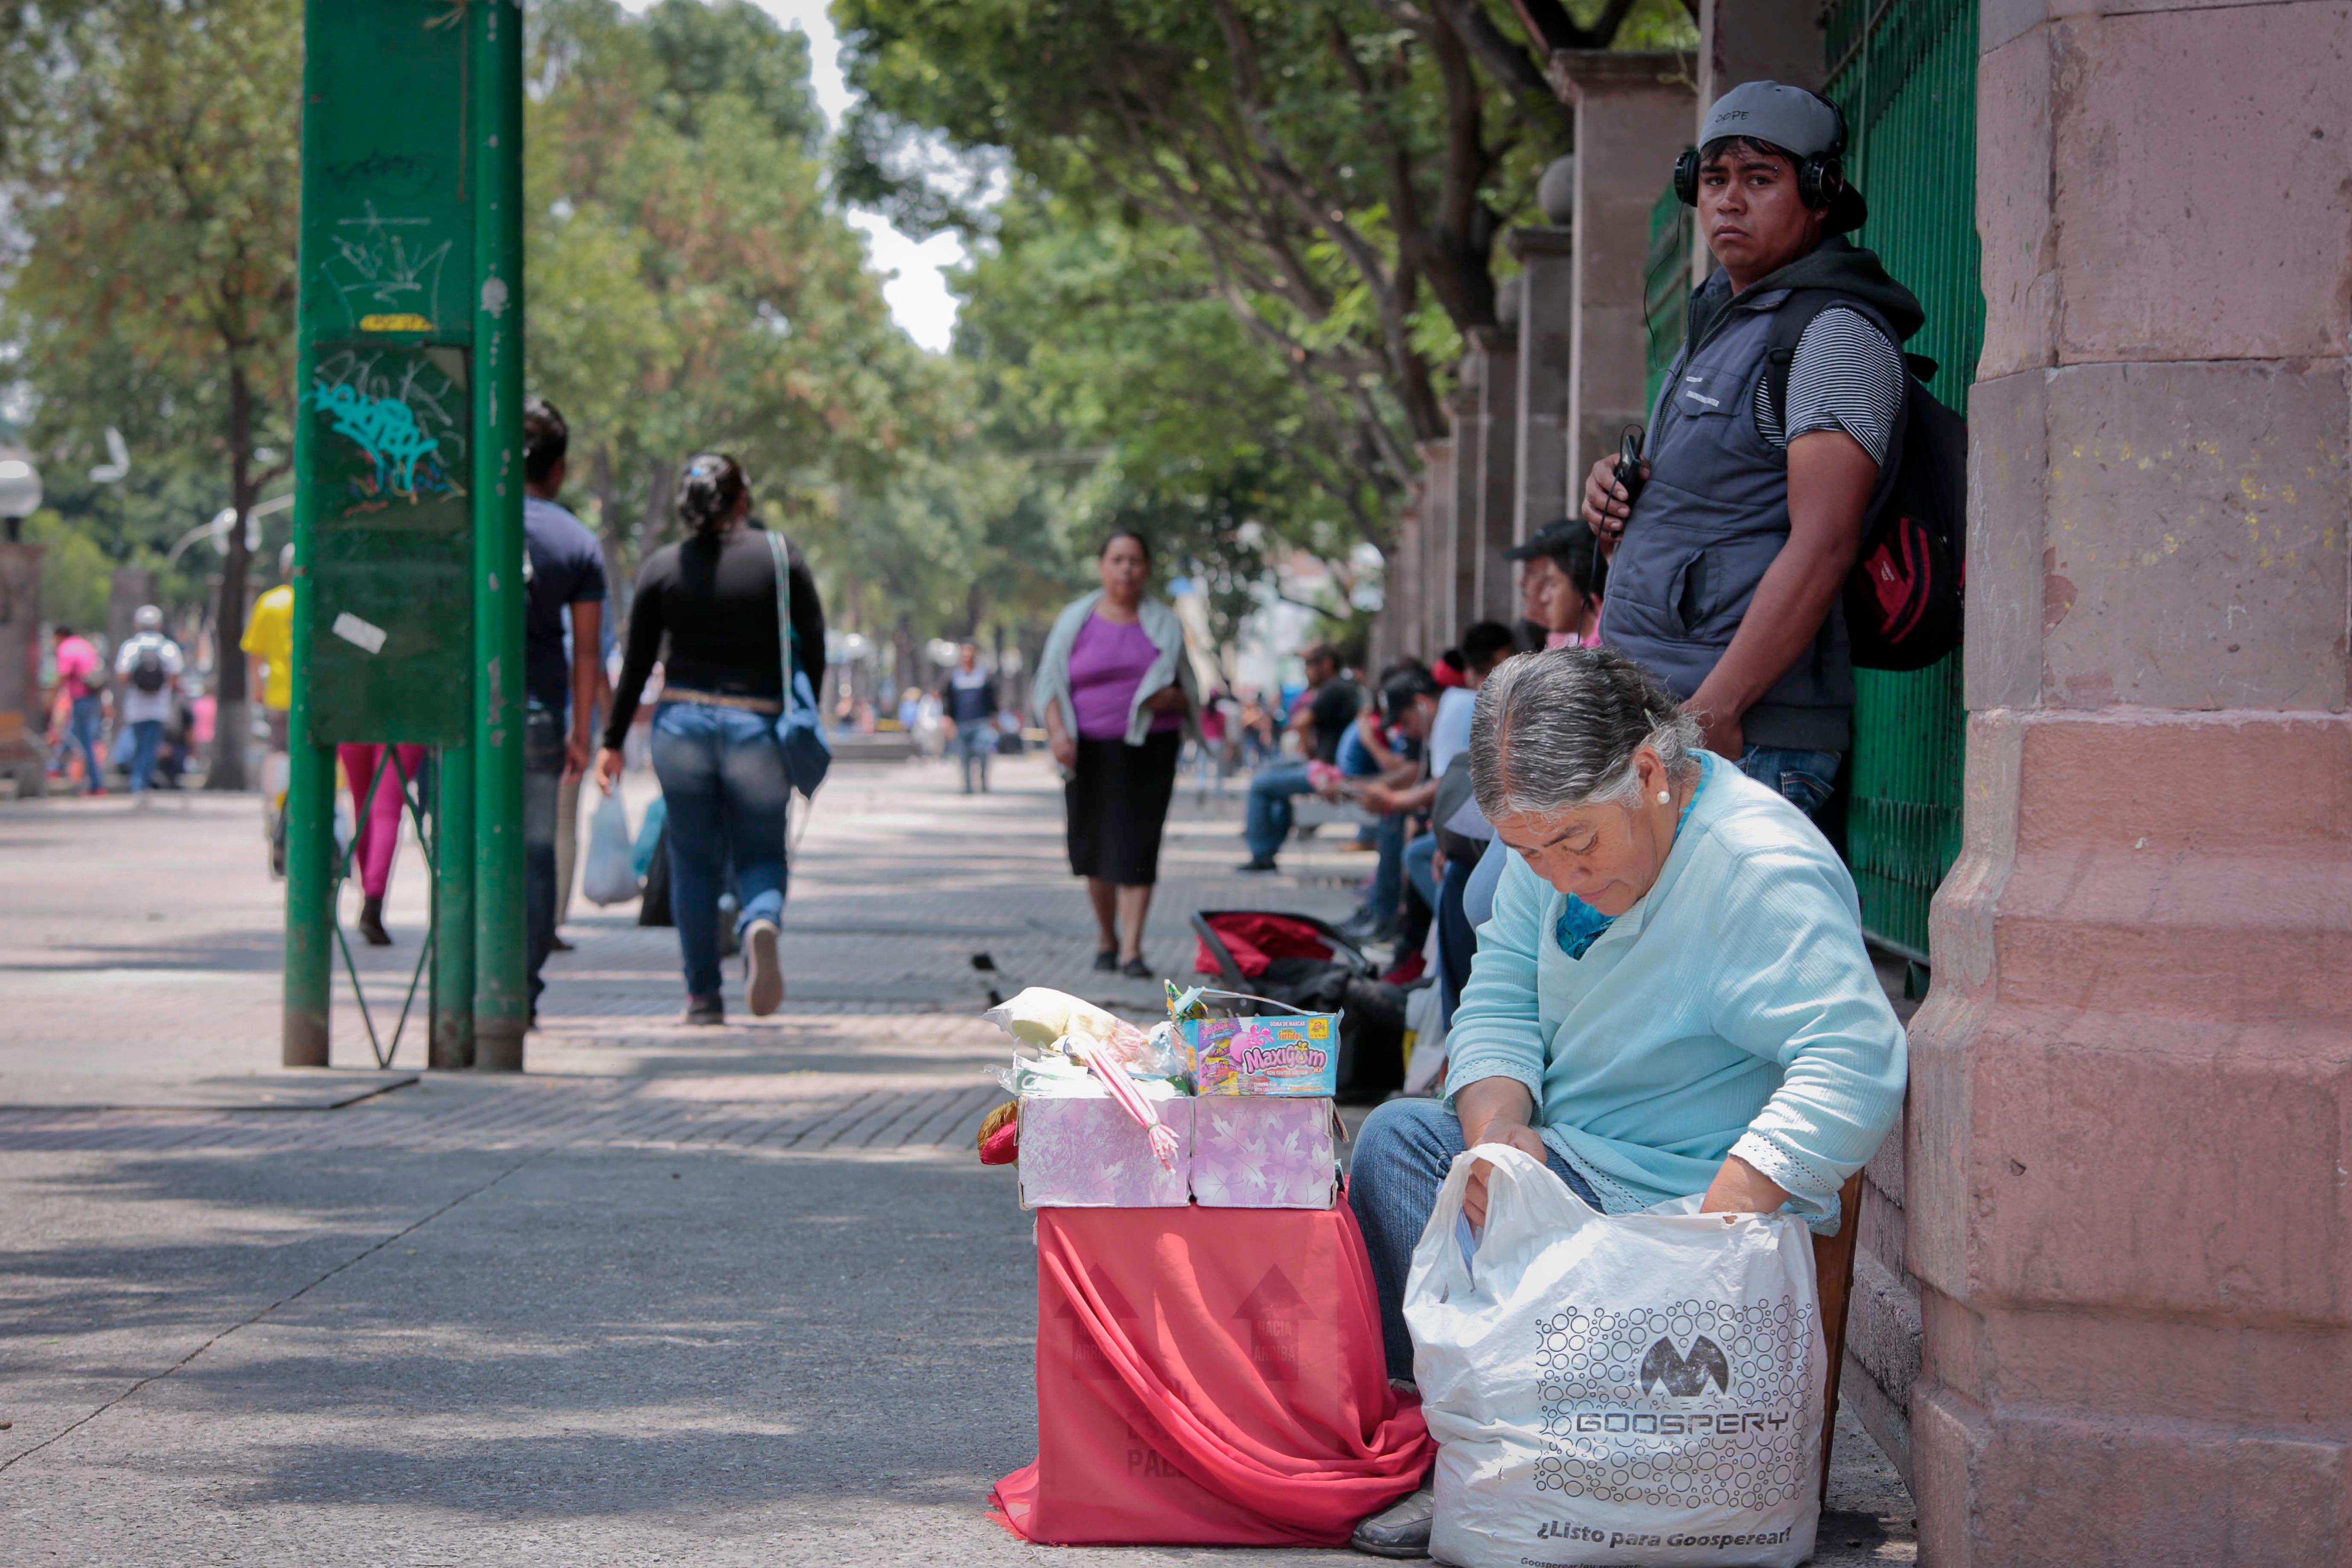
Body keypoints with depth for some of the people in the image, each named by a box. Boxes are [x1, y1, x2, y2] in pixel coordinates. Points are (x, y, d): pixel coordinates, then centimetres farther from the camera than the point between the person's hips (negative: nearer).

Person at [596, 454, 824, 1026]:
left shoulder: (661, 567, 2)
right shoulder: (781, 555, -1)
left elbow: (637, 662, 4)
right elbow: (813, 646, -1)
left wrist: (613, 740, 12)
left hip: (683, 721, 1)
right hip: (759, 724, -1)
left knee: (693, 862, 10)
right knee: (762, 855, 9)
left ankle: (703, 995, 8)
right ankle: (763, 922, -25)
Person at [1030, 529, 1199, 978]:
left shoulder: (1164, 625, 8)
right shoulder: (1075, 621, 6)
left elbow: (1191, 692, 13)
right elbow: (1049, 684, 5)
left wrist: (1172, 698, -11)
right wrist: (1058, 731, -12)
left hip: (1149, 751, -1)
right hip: (1090, 751, 1)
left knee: (1136, 848, -11)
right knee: (1093, 847, 9)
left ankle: (1132, 950, -13)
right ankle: (1106, 937, 30)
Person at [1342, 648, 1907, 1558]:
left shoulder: (1765, 874, -24)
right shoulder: (1570, 832, 3)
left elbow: (1854, 1073, -34)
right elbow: (1498, 1001, 8)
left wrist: (1709, 1226, -40)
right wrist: (1495, 1127, -15)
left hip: (1688, 1194, -9)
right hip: (1574, 1157, 9)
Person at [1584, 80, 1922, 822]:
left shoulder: (1838, 337, -8)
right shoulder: (1717, 328, 22)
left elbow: (1822, 546, -20)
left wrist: (1713, 713, -25)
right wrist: (1610, 499, 5)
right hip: (1646, 720, 9)